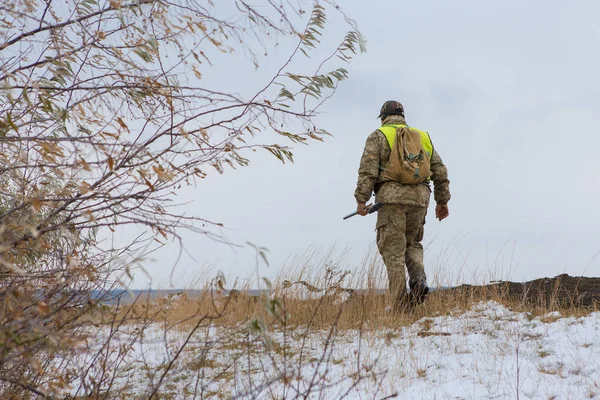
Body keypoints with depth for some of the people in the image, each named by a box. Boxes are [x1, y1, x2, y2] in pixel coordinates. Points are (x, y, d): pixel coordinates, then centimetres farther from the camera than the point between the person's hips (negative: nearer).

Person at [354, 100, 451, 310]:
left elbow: (368, 169, -6)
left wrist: (361, 199, -7)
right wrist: (442, 200, 22)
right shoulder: (422, 136, 21)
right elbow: (440, 170, 18)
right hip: (420, 198, 4)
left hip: (391, 196, -4)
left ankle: (401, 302, -8)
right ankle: (419, 281, -6)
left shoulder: (378, 136, 8)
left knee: (393, 249, -2)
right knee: (412, 244, 20)